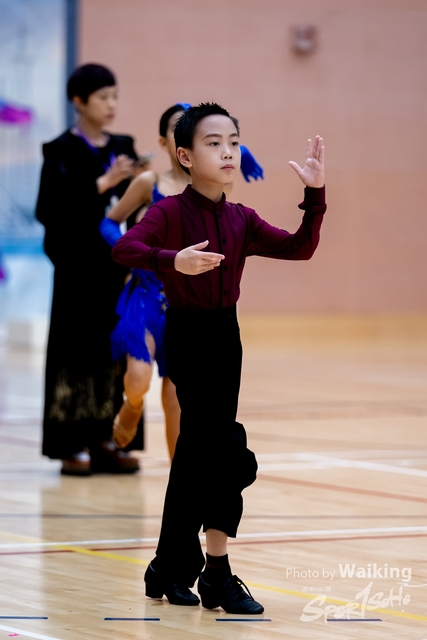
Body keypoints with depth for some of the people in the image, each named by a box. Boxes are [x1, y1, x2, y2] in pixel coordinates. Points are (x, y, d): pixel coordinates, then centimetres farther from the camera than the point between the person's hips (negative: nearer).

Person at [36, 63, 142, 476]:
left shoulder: (122, 148, 12)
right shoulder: (61, 152, -5)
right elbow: (49, 209, -16)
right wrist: (102, 184, -20)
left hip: (118, 268, 5)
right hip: (79, 271, -5)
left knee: (115, 350, 4)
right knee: (77, 352, -4)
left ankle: (104, 441, 9)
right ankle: (72, 445, 0)